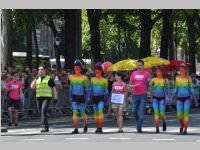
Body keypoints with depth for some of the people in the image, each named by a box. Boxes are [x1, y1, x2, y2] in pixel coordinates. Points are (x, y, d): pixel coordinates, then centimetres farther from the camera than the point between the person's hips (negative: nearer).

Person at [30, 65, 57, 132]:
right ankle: (46, 127, 20)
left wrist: (55, 98, -3)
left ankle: (45, 127, -25)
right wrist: (36, 78, -7)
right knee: (41, 113, 7)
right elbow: (32, 87, 2)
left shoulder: (49, 78, 1)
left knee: (44, 111, -22)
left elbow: (54, 88, 3)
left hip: (47, 97, -6)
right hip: (39, 98, 6)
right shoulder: (37, 79, 15)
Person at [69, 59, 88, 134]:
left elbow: (86, 88, 0)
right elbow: (71, 88, 13)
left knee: (83, 113, 7)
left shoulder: (84, 77, -3)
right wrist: (70, 97, 13)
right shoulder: (71, 77, 5)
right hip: (74, 97, 2)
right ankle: (76, 129, -12)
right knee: (74, 112, -12)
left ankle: (85, 125, 35)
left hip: (81, 97, -2)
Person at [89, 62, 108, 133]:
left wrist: (106, 99, 2)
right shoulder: (92, 79, 8)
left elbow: (106, 90, 4)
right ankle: (97, 127, 16)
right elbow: (91, 89, 14)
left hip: (101, 97, -3)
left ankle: (100, 127, -21)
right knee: (96, 113, 7)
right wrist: (89, 97, 8)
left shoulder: (104, 80, 0)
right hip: (94, 97, 3)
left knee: (100, 111, -18)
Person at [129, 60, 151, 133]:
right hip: (135, 95, 3)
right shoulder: (134, 73, 9)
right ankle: (139, 121, 30)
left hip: (143, 95, -3)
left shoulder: (146, 73, 0)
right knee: (134, 111, 4)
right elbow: (130, 84, 13)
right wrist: (133, 86, -10)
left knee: (141, 112, -8)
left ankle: (139, 127, -7)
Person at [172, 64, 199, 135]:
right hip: (179, 99, 2)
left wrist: (195, 100, -4)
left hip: (187, 98, -2)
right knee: (179, 115, -5)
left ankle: (185, 130, -4)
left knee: (186, 114, -12)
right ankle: (182, 125, 26)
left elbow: (191, 90, -1)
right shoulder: (177, 78, 3)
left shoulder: (188, 78, -4)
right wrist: (172, 97, -3)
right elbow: (176, 89, 8)